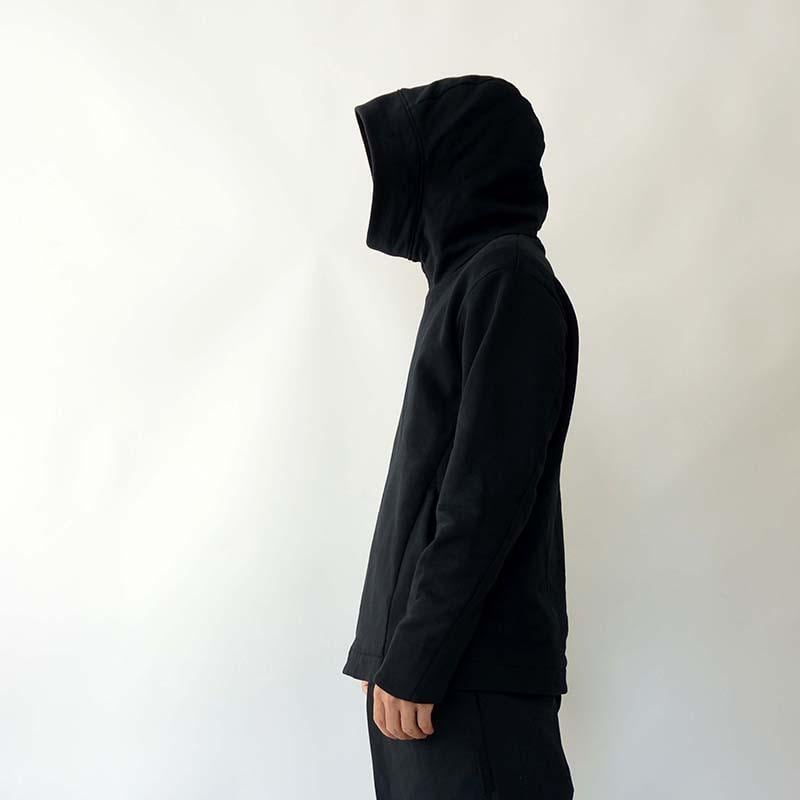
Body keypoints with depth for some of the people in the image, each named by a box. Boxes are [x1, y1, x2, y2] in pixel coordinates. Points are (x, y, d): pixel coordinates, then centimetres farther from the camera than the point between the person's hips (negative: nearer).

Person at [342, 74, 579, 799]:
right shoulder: (474, 275, 17)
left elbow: (489, 493, -18)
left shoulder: (507, 277, -11)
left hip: (474, 668, -8)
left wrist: (415, 659, -17)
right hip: (447, 653, 8)